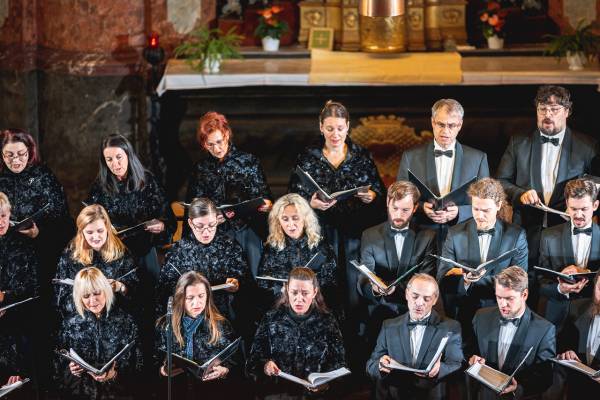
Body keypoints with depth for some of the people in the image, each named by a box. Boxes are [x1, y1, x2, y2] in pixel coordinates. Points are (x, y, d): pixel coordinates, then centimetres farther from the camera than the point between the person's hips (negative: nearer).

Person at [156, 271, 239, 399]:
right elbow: (155, 361, 13)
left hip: (211, 389, 0)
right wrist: (162, 370, -9)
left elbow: (232, 362, 10)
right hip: (176, 389, 0)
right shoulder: (165, 325, 9)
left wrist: (223, 371, -11)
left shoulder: (221, 325, 8)